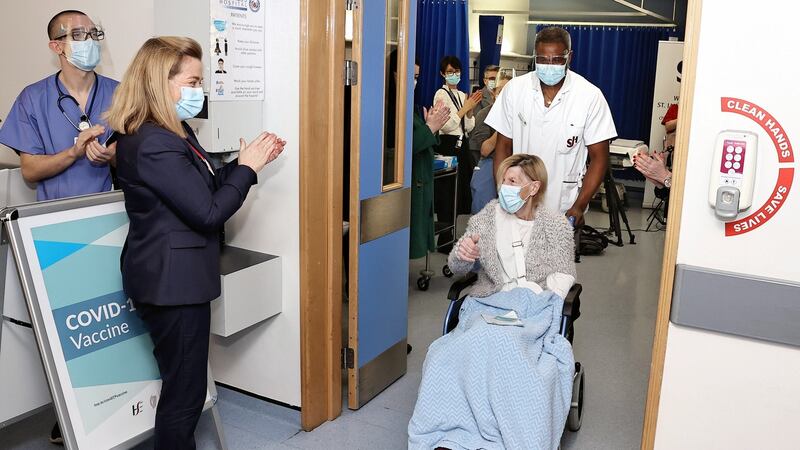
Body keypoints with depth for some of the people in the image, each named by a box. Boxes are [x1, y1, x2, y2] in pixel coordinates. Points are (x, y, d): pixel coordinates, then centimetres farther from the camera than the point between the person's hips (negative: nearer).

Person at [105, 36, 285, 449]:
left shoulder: (173, 132, 9)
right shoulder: (153, 144, -23)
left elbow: (204, 186, 16)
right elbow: (208, 212, -24)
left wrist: (248, 160, 5)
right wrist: (247, 168, -12)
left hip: (174, 276, 11)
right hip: (173, 280, -11)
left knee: (182, 384, 22)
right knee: (184, 392, 3)